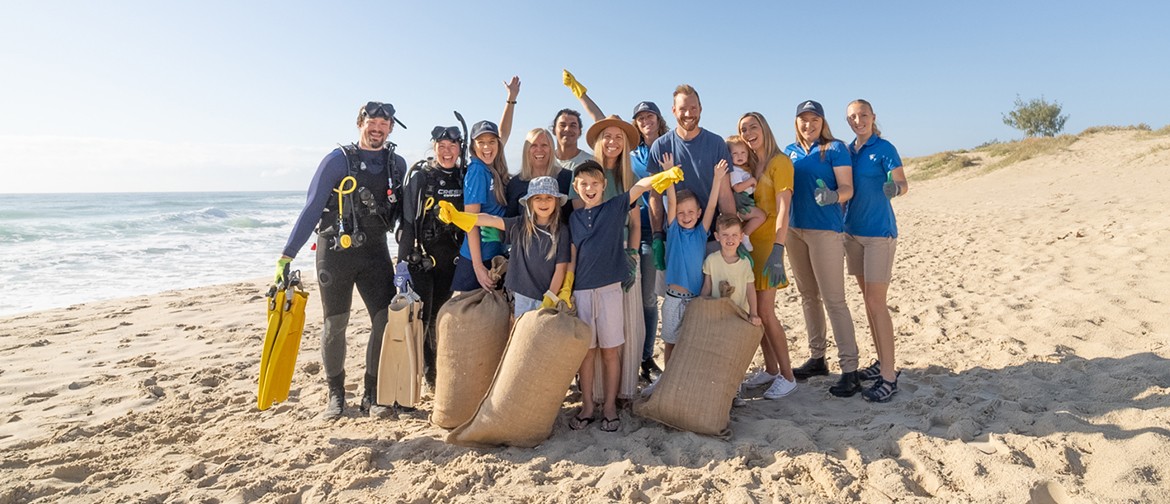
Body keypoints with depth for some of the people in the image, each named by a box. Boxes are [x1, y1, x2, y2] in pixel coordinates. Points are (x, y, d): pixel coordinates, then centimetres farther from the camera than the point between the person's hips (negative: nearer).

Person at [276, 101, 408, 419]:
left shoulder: (397, 164, 6)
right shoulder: (338, 160, -6)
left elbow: (404, 213, 12)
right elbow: (312, 209, -9)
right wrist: (287, 255, -13)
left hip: (375, 251, 3)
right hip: (336, 252, -3)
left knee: (387, 321, -5)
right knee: (335, 325, 6)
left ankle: (373, 393, 11)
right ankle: (335, 392, 24)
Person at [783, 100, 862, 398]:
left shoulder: (835, 149, -2)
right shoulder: (790, 151, 12)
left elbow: (847, 187, -10)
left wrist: (833, 196, -31)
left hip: (826, 230, -6)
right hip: (795, 229, 6)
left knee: (833, 300, -8)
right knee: (808, 296, 13)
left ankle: (850, 371, -1)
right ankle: (817, 358, 25)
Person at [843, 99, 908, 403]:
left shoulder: (884, 149, -7)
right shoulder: (848, 151, 11)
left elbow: (903, 185, -13)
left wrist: (894, 188, -34)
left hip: (880, 232, -7)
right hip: (853, 231, 7)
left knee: (876, 302, -9)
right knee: (868, 299, 11)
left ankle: (889, 377, -4)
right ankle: (882, 361, 22)